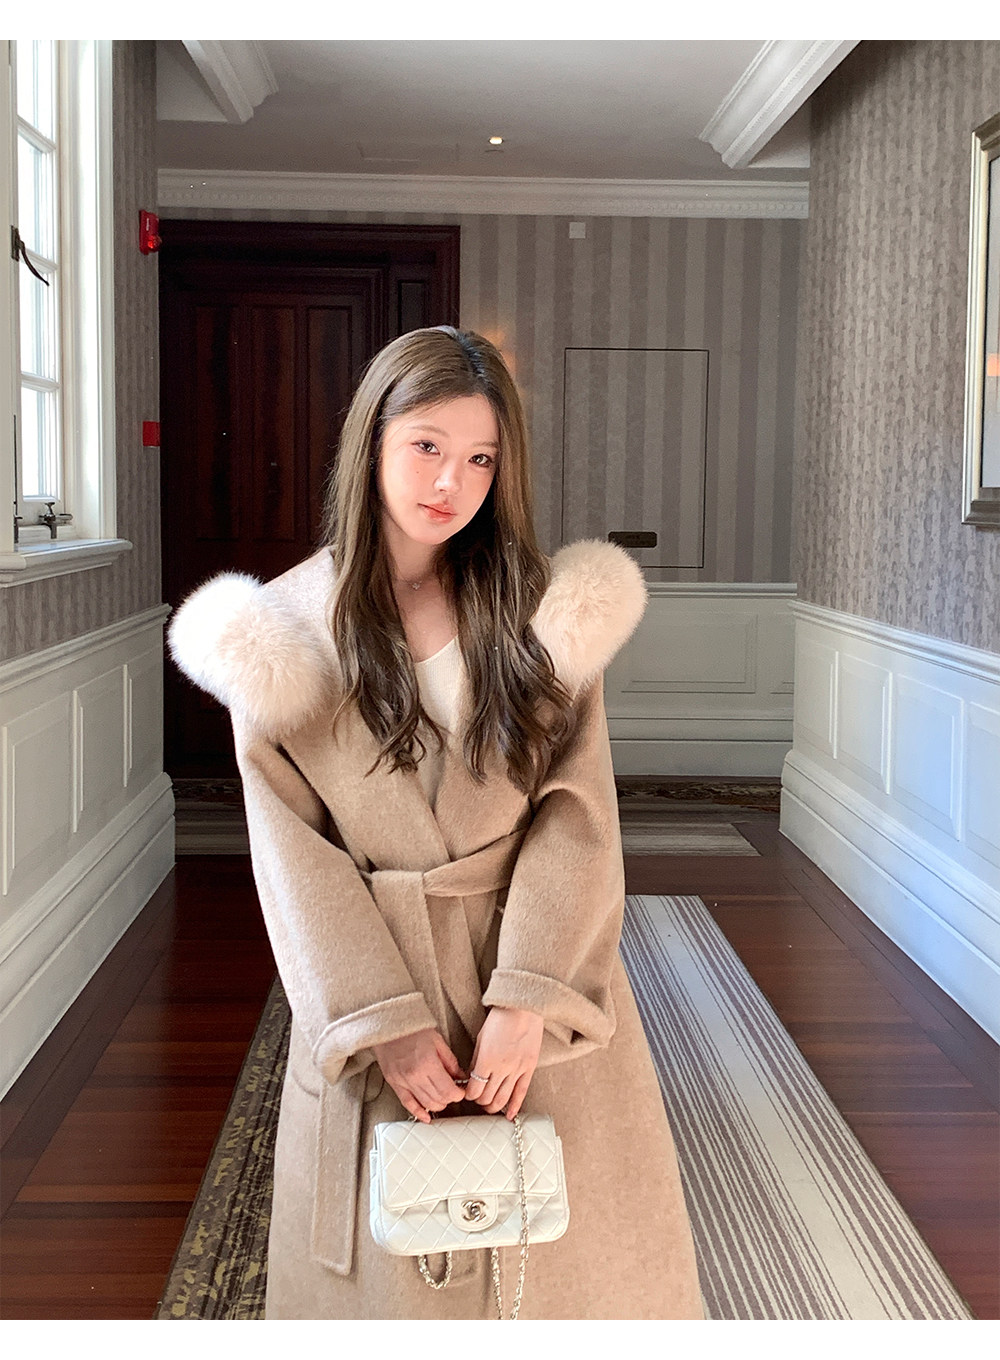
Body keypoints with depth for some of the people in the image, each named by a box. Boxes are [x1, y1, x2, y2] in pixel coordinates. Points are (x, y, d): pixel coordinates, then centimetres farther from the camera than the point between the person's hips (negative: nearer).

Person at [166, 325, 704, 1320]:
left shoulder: (543, 608, -1)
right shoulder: (287, 632, -2)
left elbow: (577, 810, -7)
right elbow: (293, 851, -6)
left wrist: (529, 999, -17)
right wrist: (385, 1024, -13)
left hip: (540, 983, 1)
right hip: (371, 985, 0)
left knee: (562, 1249, 11)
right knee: (397, 1263, 11)